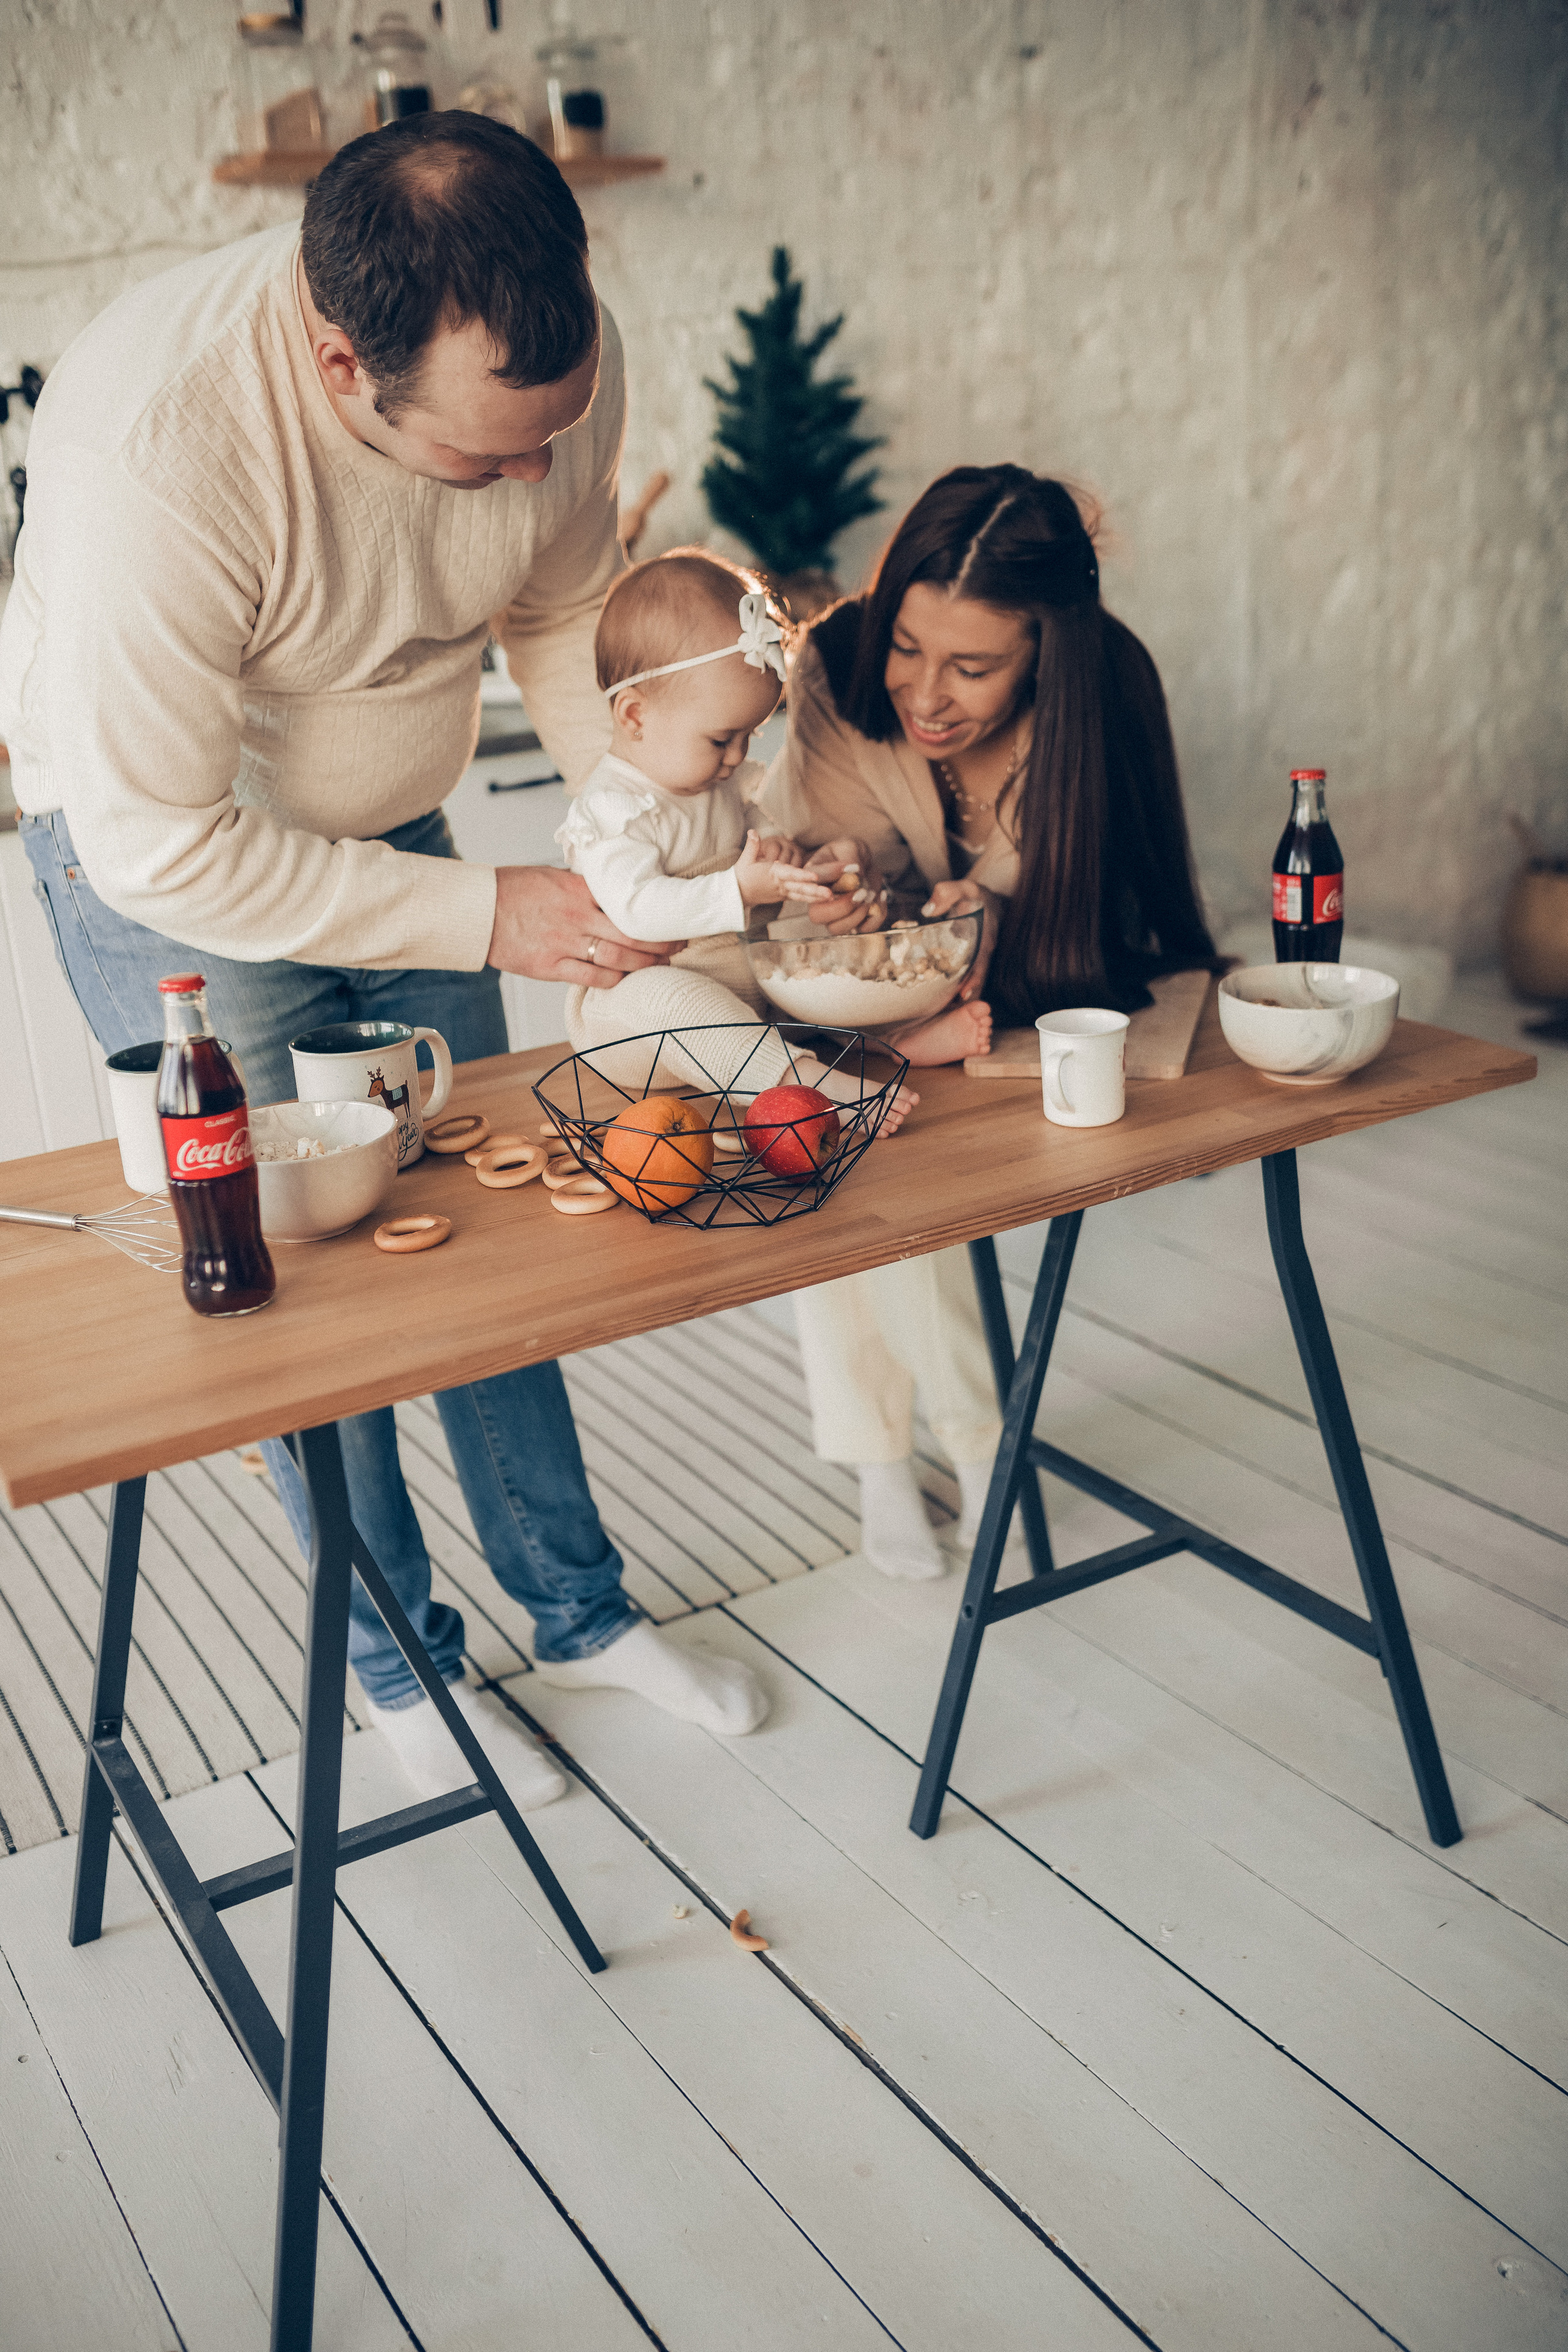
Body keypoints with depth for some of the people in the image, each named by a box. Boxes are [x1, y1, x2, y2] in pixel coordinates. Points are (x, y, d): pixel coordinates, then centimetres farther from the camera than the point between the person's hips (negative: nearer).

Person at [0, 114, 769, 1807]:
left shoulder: (559, 353, -19)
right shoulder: (155, 449, -37)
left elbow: (562, 614, -2)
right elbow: (164, 848, -32)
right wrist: (493, 916, -31)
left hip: (389, 831, 5)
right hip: (159, 861, -5)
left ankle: (579, 1608, 27)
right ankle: (401, 1665, 21)